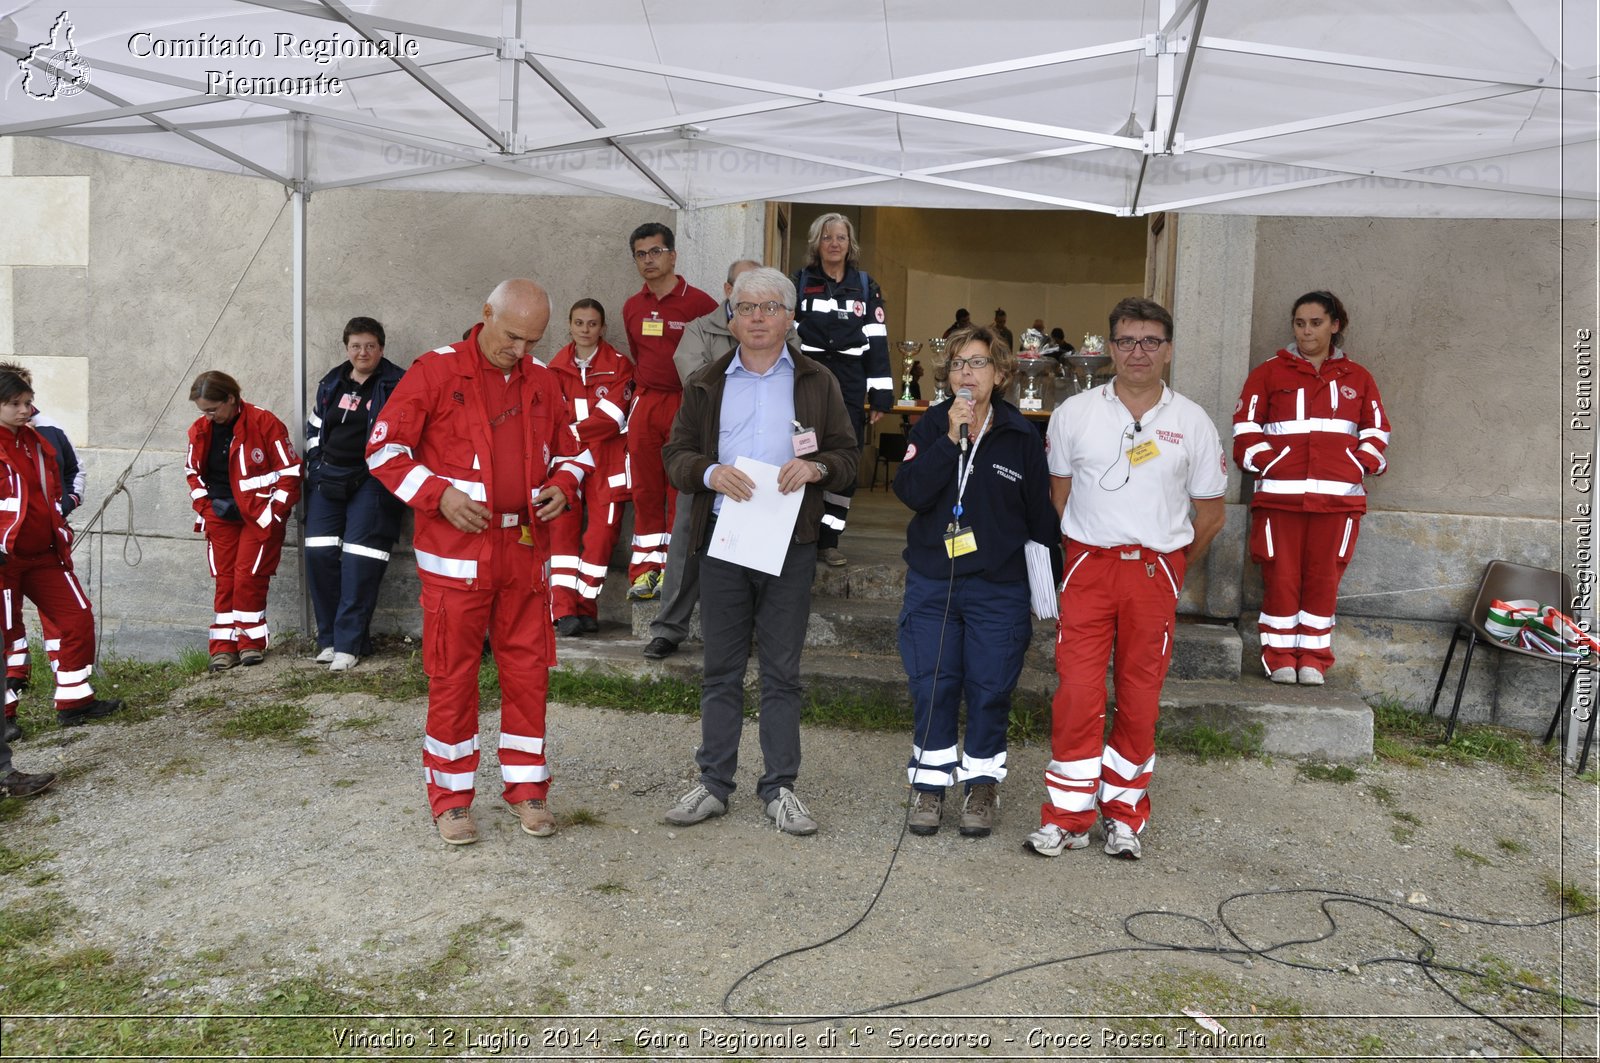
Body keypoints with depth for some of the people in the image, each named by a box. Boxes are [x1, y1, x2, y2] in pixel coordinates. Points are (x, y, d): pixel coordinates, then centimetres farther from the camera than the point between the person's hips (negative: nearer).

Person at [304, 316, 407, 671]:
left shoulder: (396, 384, -2)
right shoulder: (331, 383, 14)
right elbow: (313, 426, 23)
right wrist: (316, 463, 14)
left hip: (373, 480, -5)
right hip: (328, 477, 5)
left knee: (361, 560, -11)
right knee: (319, 552, -3)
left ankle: (349, 642, -5)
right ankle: (328, 636, 7)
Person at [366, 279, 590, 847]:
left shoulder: (543, 382, 10)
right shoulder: (435, 371, -4)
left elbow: (568, 452, 22)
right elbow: (384, 448, -4)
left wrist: (562, 486, 0)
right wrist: (439, 494, -16)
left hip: (525, 551, 4)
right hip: (456, 550, -4)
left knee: (529, 670, 8)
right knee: (453, 675, 4)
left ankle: (526, 787, 23)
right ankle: (451, 796, 19)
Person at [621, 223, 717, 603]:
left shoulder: (699, 303, -6)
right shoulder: (632, 307, 12)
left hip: (685, 404, -5)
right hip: (644, 404, 5)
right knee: (645, 489, 6)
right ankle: (647, 566, 12)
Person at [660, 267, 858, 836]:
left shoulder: (817, 383, 8)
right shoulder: (705, 384, 10)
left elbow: (847, 455, 7)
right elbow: (676, 454, 7)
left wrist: (815, 467, -15)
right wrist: (710, 473, -14)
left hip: (790, 544, -1)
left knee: (782, 672, 5)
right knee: (721, 670, 8)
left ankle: (780, 787, 17)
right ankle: (714, 783, 19)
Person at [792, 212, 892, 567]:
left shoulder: (866, 286, 10)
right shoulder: (800, 283, 6)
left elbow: (877, 342, 6)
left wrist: (881, 395, 0)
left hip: (849, 384, 2)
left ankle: (828, 540, 10)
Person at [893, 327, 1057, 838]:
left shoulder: (1022, 436, 0)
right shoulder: (930, 427, 2)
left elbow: (1040, 516, 3)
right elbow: (910, 492, -13)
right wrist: (951, 439, -18)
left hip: (999, 588, -1)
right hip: (932, 580, 1)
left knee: (990, 690, 5)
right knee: (932, 686, 4)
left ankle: (982, 782, 23)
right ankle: (930, 781, 19)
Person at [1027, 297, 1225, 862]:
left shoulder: (1192, 423, 4)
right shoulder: (1074, 414, 4)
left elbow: (1210, 515, 11)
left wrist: (1168, 566, 13)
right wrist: (1082, 551, 10)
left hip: (1155, 572, 1)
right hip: (1088, 566, 0)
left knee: (1140, 699, 6)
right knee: (1077, 694, -5)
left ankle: (1124, 815, 21)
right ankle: (1067, 816, 8)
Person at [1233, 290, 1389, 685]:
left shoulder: (1357, 378, 18)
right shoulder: (1269, 372, 11)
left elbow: (1376, 431, 21)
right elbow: (1244, 427, 7)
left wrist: (1361, 464, 4)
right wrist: (1265, 462, -6)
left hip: (1339, 497, 2)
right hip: (1279, 494, -2)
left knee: (1324, 578, 2)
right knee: (1280, 577, -3)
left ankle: (1313, 657, 12)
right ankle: (1279, 656, 9)